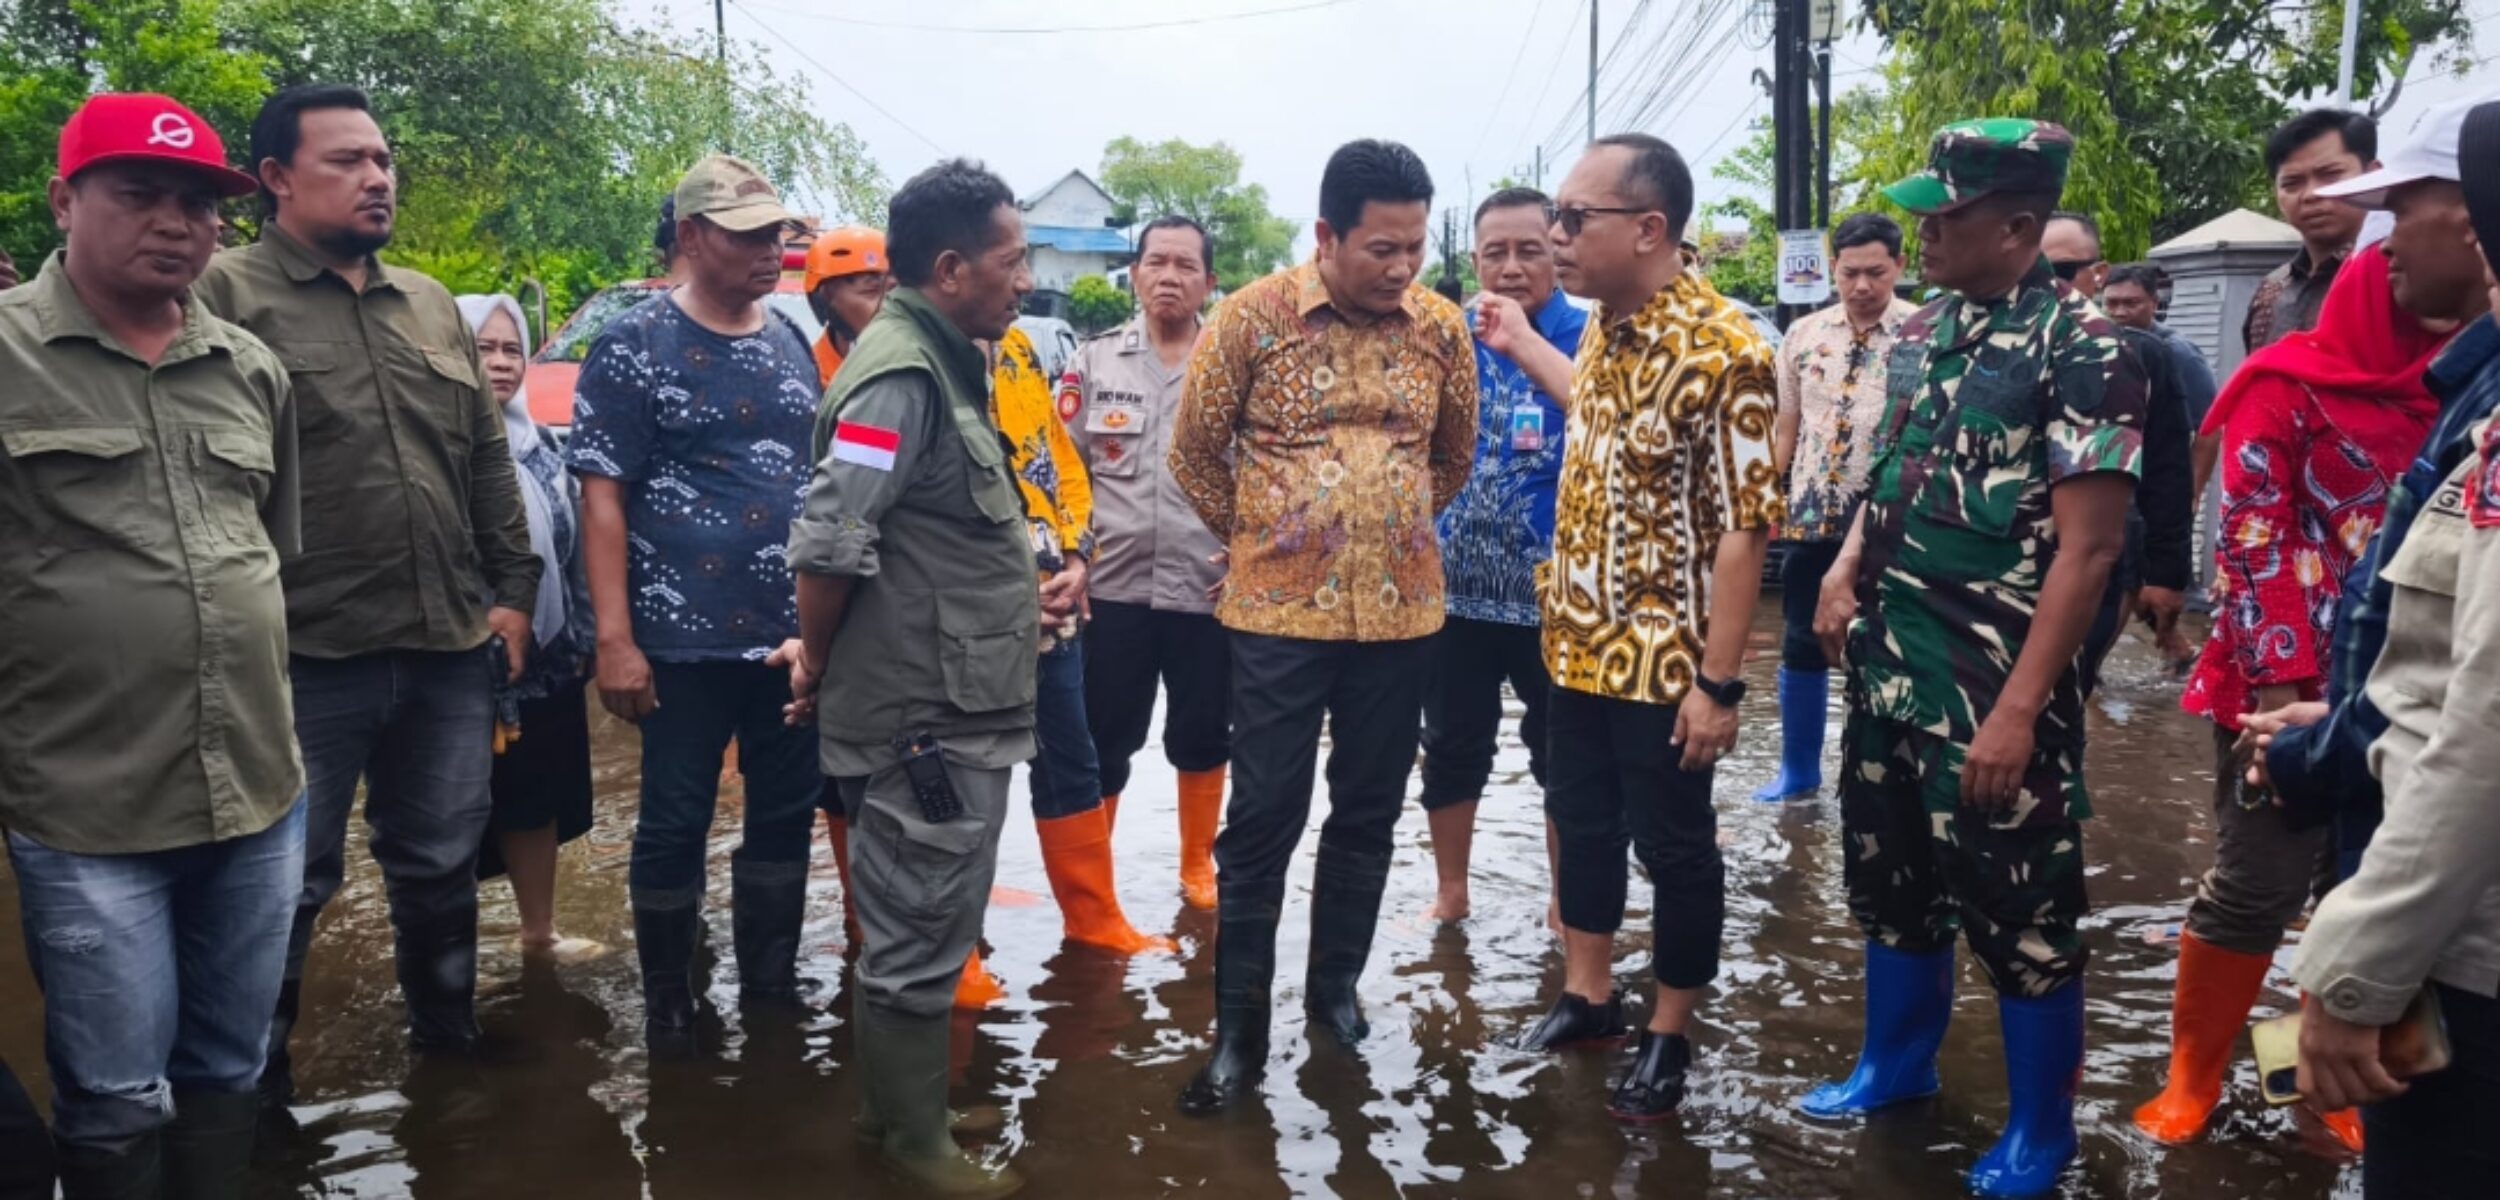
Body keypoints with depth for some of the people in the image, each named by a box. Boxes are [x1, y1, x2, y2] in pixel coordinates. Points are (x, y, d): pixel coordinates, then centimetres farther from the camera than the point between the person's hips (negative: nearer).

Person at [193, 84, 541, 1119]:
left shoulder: (432, 305, 13)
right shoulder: (226, 294, -6)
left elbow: (488, 463, 17)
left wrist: (512, 588, 12)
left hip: (450, 647, 5)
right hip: (305, 656, -5)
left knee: (441, 864, 18)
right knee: (287, 883, 7)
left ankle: (449, 1038, 35)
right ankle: (255, 1079, 25)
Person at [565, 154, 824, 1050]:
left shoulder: (793, 345, 10)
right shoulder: (634, 349, -7)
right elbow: (603, 497, -10)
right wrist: (615, 638, -16)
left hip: (798, 632, 5)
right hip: (688, 637, -5)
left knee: (787, 812, 13)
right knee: (675, 823, 5)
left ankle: (772, 983, 29)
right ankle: (668, 1002, 22)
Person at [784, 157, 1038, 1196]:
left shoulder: (944, 362, 12)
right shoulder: (902, 376, -20)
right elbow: (827, 544, -24)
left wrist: (1017, 596, 18)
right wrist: (819, 662, -10)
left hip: (952, 710, 10)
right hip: (924, 719, -10)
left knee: (920, 929, 21)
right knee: (917, 939, 5)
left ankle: (898, 1106, 36)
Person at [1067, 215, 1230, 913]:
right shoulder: (1095, 359, 4)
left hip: (1208, 589, 0)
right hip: (1111, 587, 0)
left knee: (1202, 738, 12)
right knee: (1103, 741, 8)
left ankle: (1198, 866, 31)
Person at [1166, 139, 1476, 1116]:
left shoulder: (1442, 327, 1)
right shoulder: (1252, 317, -8)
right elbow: (1195, 452, 2)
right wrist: (1255, 542, 8)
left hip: (1401, 613, 3)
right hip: (1280, 612, -3)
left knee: (1368, 813, 13)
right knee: (1263, 819, 2)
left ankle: (1335, 985, 31)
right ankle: (1239, 1027, 14)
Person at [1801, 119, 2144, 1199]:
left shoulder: (2081, 352, -14)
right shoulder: (1919, 334, 8)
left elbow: (2087, 548, -17)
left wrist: (2018, 709, -21)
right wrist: (1846, 568, 2)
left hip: (1995, 696, -7)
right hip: (1889, 673, 7)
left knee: (2022, 915, 6)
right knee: (1890, 884, 19)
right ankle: (1896, 1063, 40)